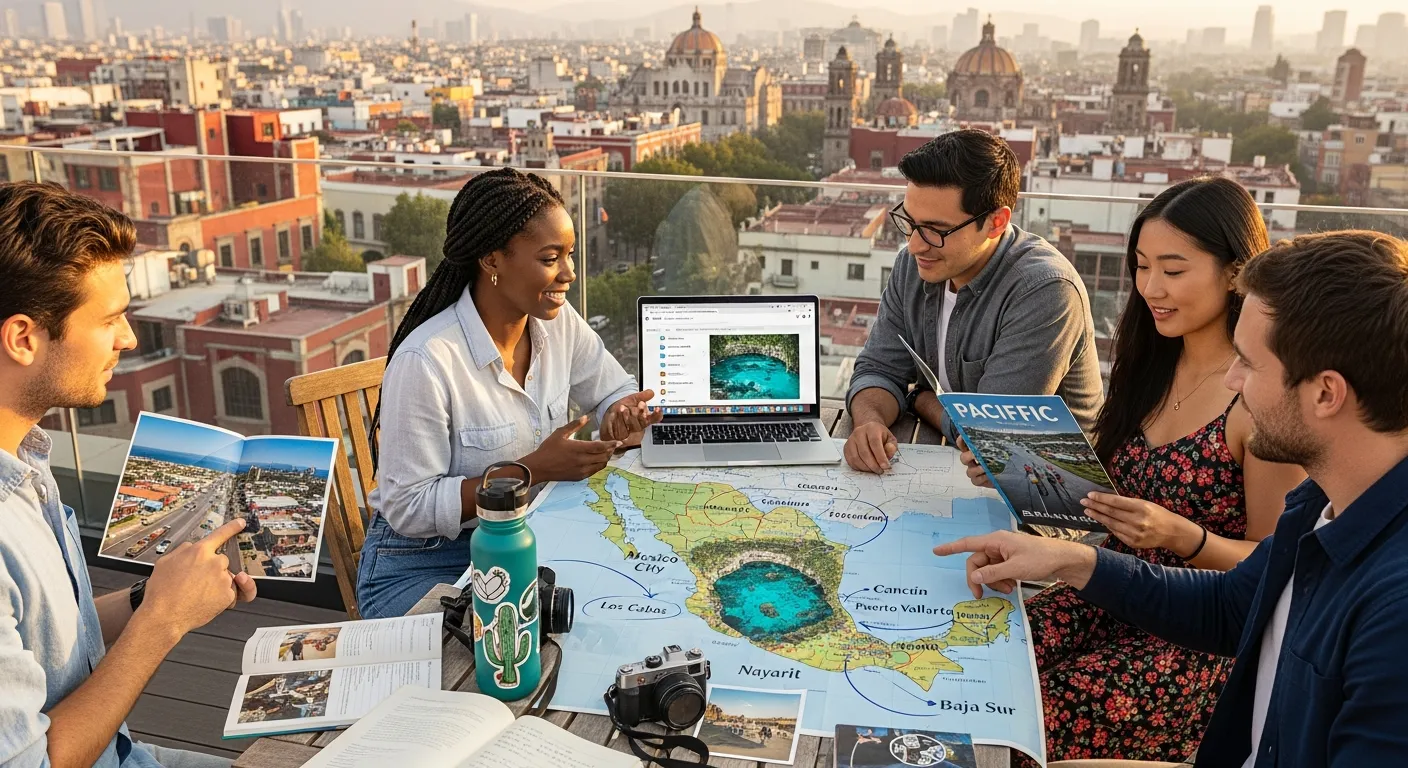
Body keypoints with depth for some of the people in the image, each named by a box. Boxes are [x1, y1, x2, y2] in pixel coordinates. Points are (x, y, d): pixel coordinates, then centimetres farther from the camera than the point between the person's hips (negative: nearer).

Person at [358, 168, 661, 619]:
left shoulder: (558, 321, -5)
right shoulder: (425, 360, -25)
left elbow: (617, 392, 9)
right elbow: (409, 509, -21)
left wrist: (620, 418, -15)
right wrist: (534, 469, -27)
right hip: (422, 564, -6)